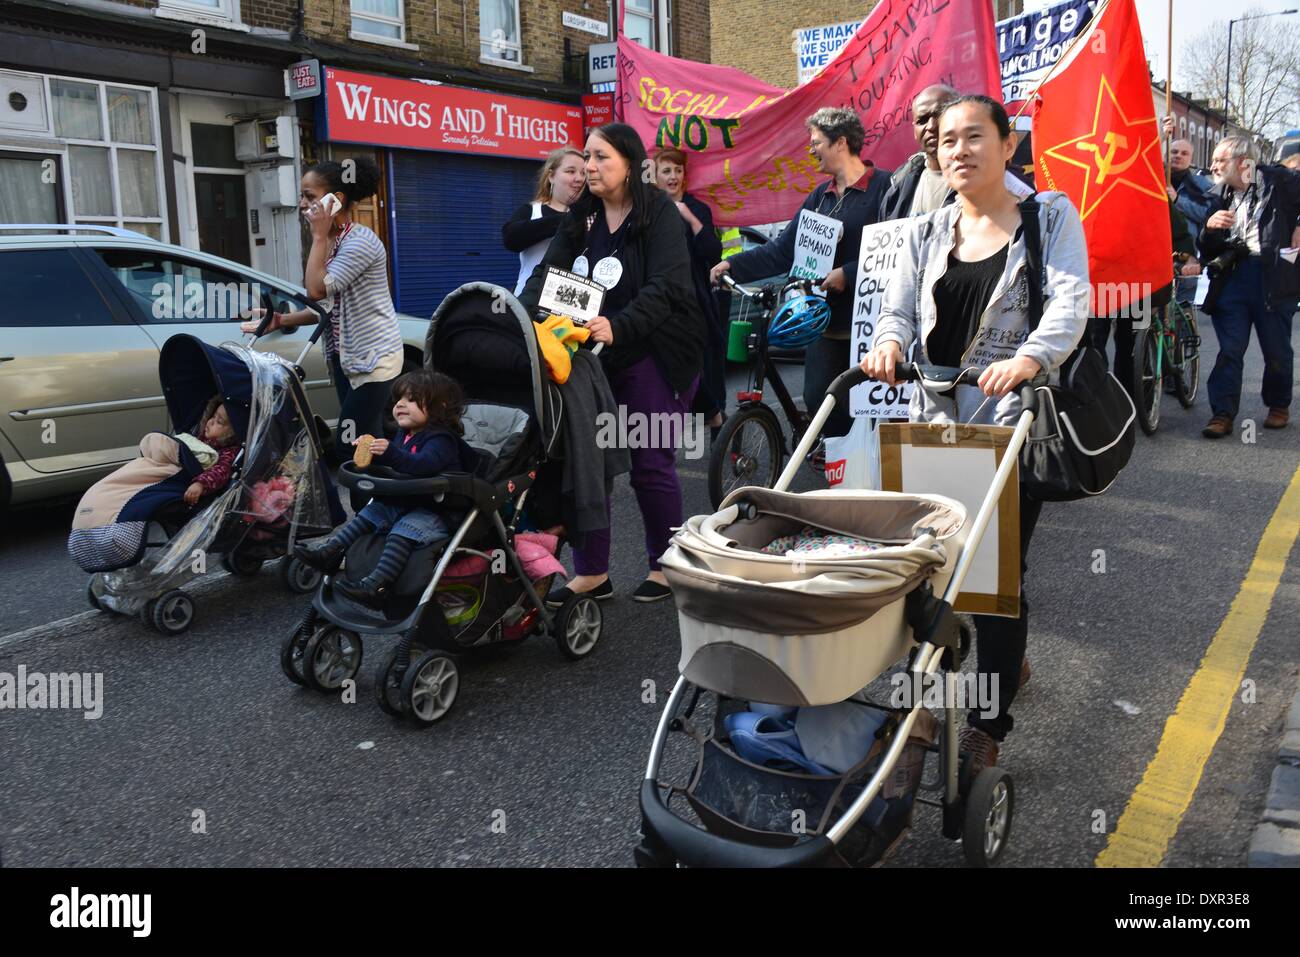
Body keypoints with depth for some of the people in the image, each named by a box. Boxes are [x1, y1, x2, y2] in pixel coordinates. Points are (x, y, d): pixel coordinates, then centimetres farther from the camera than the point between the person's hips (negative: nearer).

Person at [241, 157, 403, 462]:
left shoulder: (360, 241, -16)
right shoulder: (331, 243, 11)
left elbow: (317, 290, -24)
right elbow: (328, 306, 14)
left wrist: (319, 236, -15)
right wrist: (281, 320, 4)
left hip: (374, 358, -9)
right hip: (345, 357, 9)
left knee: (350, 447, -11)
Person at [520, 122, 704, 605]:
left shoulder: (659, 213, -9)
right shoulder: (581, 217, 8)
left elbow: (666, 288, -22)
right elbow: (547, 273, -2)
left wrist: (617, 327, -38)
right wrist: (522, 316, -21)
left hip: (654, 357, -5)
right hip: (593, 356, 6)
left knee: (650, 465, 1)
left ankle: (665, 566, 20)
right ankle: (591, 573, 14)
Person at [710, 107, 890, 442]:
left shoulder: (884, 186, -7)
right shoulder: (820, 196, 16)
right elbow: (783, 249, 13)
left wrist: (848, 274, -18)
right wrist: (733, 265, 4)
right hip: (827, 316, 7)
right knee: (818, 398, 4)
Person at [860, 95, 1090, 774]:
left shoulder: (1051, 216, 3)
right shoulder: (927, 232, 15)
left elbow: (1071, 303, -12)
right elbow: (899, 308, 6)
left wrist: (1030, 359, -32)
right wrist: (889, 342, -19)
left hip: (1012, 422, -3)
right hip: (936, 421, 4)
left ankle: (988, 725, 11)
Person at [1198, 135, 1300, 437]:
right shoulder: (1218, 196, 12)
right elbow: (1207, 250, 10)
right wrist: (1209, 227, -9)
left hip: (1273, 275, -3)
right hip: (1232, 276, 3)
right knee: (1229, 350, 0)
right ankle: (1223, 414, 2)